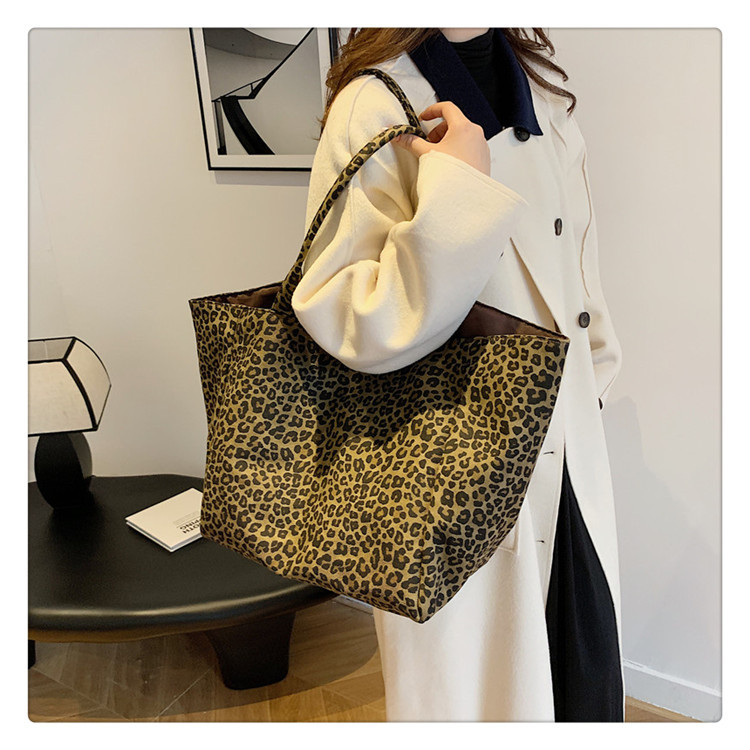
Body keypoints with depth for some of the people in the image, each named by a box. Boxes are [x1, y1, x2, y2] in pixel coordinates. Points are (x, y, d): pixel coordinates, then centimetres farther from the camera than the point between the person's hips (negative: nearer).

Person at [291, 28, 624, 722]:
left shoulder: (544, 91, 10)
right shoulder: (374, 109, -13)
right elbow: (347, 321, -23)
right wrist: (459, 192, -28)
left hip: (569, 451, 7)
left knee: (582, 670, 19)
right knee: (471, 676, 12)